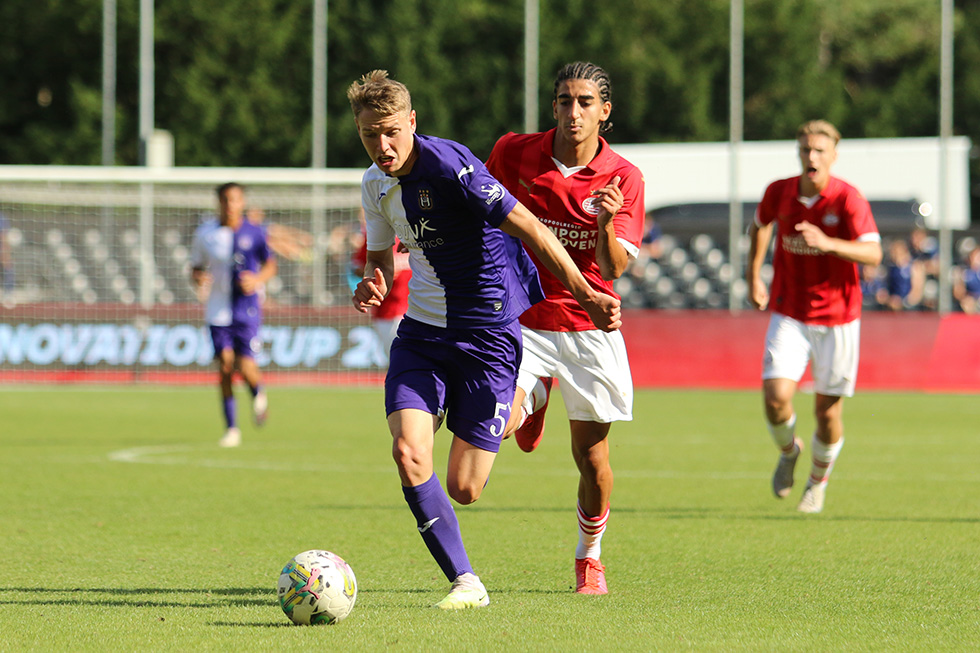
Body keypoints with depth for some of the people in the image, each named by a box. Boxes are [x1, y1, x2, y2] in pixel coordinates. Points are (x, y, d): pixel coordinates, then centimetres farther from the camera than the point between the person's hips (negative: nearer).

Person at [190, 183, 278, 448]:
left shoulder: (254, 233, 1)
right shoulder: (205, 234, 4)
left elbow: (270, 265, 10)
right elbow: (196, 268, 12)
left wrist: (258, 279, -11)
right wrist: (199, 279, -11)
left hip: (247, 309, -1)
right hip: (218, 311, 1)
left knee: (246, 367, -12)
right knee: (225, 366, -7)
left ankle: (258, 394, 25)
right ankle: (231, 428, 4)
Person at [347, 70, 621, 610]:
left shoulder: (448, 165, -20)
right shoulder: (375, 185, 5)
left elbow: (528, 227, -21)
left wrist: (585, 293, -25)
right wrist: (373, 286, -4)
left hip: (486, 329, -6)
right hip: (422, 329, 6)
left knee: (463, 489, -2)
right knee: (408, 453, -18)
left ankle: (521, 407, 30)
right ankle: (465, 582, -7)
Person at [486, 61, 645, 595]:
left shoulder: (623, 178, -8)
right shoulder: (513, 153, -5)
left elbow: (613, 268, -16)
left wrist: (608, 225, -35)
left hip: (588, 327, 0)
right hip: (519, 317, 0)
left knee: (592, 458, 0)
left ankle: (589, 557, 27)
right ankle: (533, 399, 17)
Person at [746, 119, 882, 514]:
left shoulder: (848, 199, -15)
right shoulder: (779, 192, -4)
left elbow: (873, 254, -26)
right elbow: (760, 225, 19)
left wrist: (828, 244, -41)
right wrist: (753, 276, 18)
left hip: (837, 318, -2)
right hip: (789, 314, 2)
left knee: (828, 409, 3)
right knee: (776, 396, -15)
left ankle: (818, 481, 31)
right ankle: (788, 451, 19)